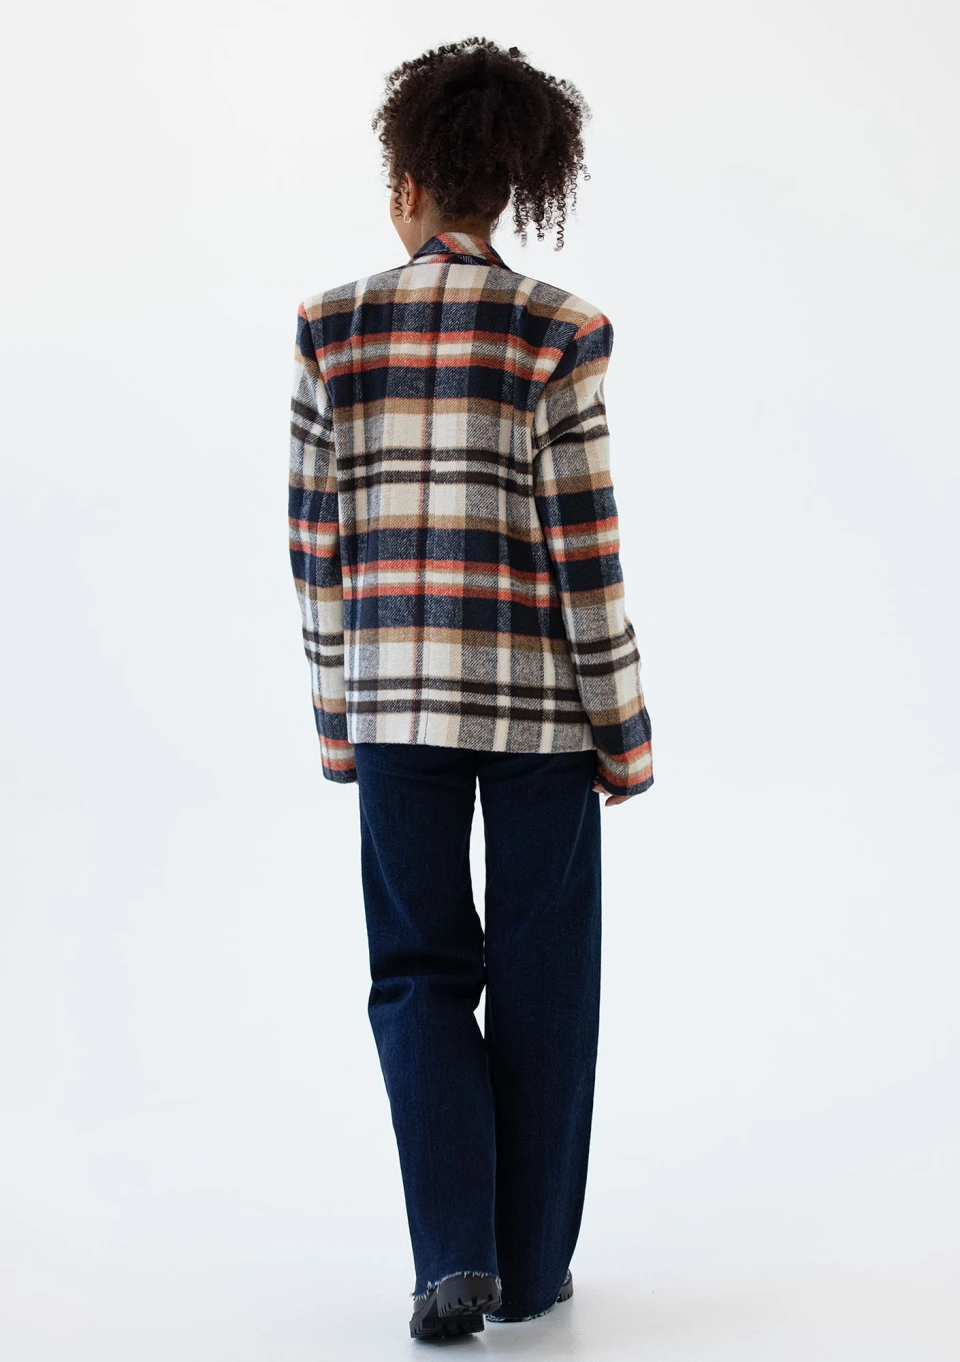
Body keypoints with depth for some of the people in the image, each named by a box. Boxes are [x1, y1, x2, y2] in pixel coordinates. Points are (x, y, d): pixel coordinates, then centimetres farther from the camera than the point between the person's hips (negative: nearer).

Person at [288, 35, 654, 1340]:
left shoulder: (333, 329, -1)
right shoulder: (558, 331, -8)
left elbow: (317, 542, 1)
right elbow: (585, 551, -9)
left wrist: (338, 716, 10)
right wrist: (624, 730, 0)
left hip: (397, 691, 2)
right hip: (539, 693, -1)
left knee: (419, 965, 12)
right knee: (540, 974, 11)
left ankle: (455, 1250, -1)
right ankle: (531, 1263, 19)